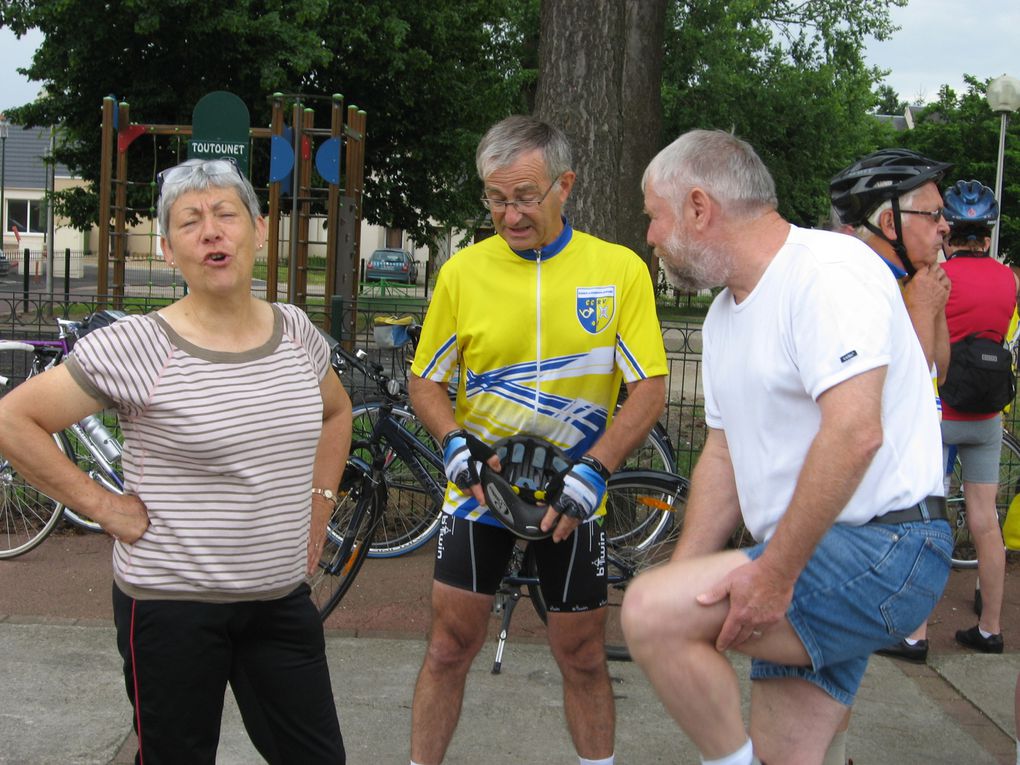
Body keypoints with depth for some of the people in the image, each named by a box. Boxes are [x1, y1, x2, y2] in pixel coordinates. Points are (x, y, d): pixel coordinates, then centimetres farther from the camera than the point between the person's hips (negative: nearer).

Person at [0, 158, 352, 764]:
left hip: (282, 600, 5)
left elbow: (336, 411, 22)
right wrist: (102, 505, -12)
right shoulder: (137, 348, -14)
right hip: (172, 605, -4)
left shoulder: (296, 331, 2)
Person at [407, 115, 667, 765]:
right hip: (479, 488, 1)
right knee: (451, 645, 3)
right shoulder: (463, 271, -3)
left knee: (583, 656, 9)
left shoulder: (620, 269, -6)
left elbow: (650, 387, -8)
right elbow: (426, 381, 5)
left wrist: (593, 470, -20)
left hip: (572, 497, 0)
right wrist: (456, 443, -14)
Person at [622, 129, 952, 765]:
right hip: (810, 557, 9)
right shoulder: (725, 315, 16)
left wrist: (774, 575, -24)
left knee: (648, 610, -20)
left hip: (880, 551, -9)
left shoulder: (830, 269, -15)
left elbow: (854, 432, -26)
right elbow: (724, 455, 17)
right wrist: (683, 582, 6)